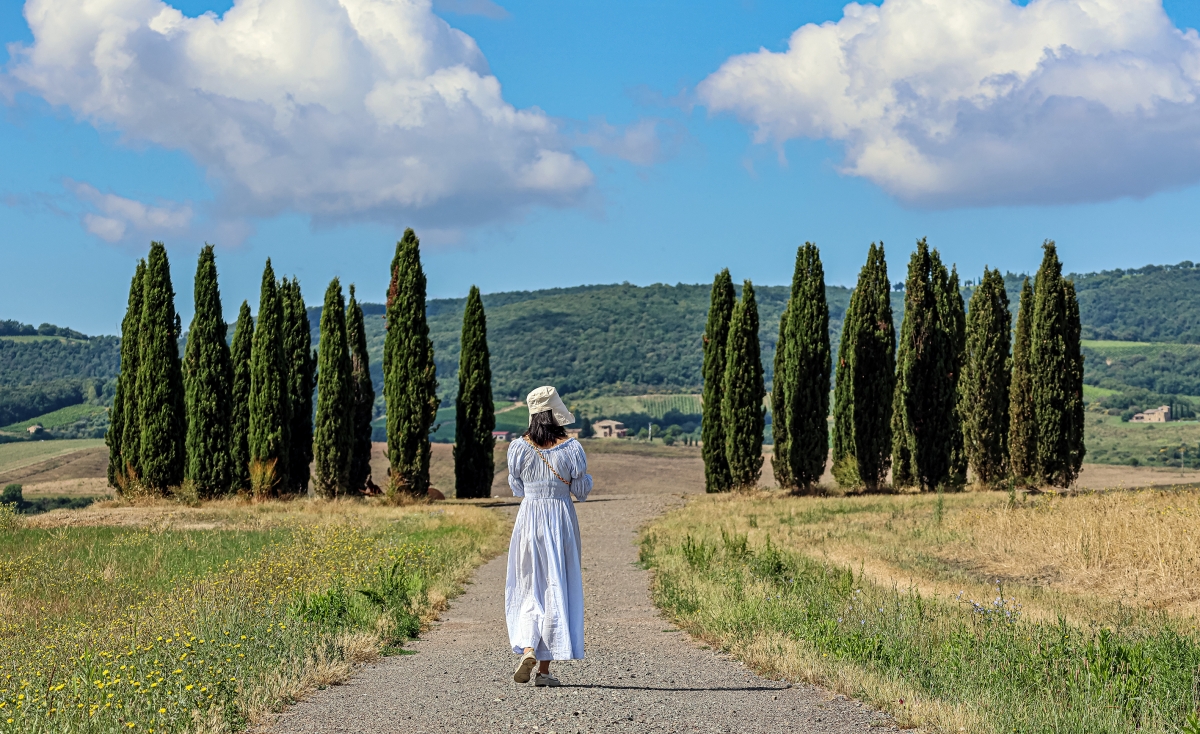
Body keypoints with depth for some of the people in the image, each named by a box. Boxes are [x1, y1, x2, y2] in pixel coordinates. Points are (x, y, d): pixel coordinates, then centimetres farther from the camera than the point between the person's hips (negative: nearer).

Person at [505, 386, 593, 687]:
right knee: (557, 590, 6)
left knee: (528, 589, 11)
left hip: (529, 518, 1)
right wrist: (586, 477, 18)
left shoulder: (519, 448, -4)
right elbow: (581, 492, -1)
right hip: (562, 519, -1)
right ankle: (545, 669, 6)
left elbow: (517, 489, 7)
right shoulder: (571, 448, -7)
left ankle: (527, 649, -13)